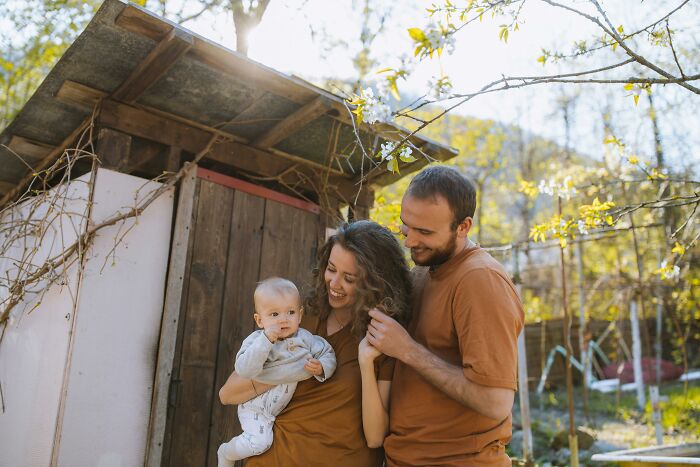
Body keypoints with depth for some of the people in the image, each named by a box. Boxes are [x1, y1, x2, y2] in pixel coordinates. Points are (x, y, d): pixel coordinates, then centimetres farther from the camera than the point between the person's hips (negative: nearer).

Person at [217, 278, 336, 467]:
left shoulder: (305, 338, -7)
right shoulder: (255, 341, -19)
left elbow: (328, 355, 0)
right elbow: (244, 370, -32)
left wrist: (321, 368, -23)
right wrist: (265, 340, -39)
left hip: (286, 406, 5)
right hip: (256, 406, -5)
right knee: (259, 441, -19)